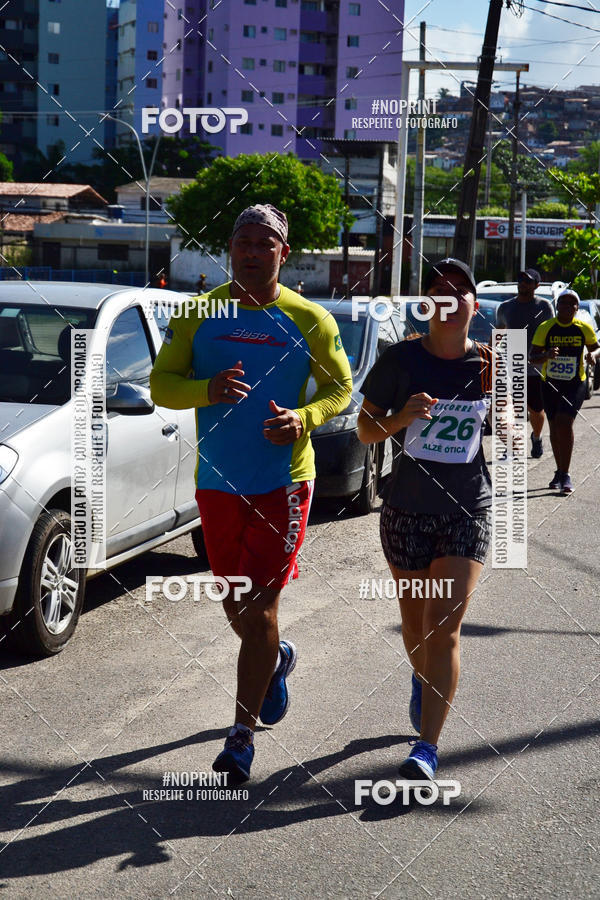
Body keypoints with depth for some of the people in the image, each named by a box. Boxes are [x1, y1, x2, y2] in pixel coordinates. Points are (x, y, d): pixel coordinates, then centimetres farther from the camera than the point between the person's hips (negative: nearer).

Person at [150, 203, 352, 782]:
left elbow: (340, 388, 5)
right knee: (235, 604, 14)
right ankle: (275, 660, 48)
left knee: (259, 608, -6)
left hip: (283, 481, -3)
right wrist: (208, 390, -20)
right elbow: (160, 386, 1)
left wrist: (303, 419, -16)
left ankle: (242, 735, 3)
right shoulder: (199, 314, 1)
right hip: (217, 481, 3)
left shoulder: (309, 320, -3)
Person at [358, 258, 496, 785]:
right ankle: (423, 681, 50)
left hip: (469, 510, -1)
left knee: (445, 628, -9)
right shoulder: (401, 359, -5)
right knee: (415, 622, 16)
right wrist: (400, 418, -20)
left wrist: (496, 391, -10)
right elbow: (366, 430, 1)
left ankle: (427, 749, -5)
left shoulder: (488, 362, -1)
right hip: (408, 509, 1)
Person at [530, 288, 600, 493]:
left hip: (575, 384, -2)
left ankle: (564, 474, -12)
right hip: (550, 384, 2)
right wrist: (546, 355, -25)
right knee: (555, 426, 10)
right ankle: (560, 472, 28)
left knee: (564, 422, -18)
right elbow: (532, 357, -3)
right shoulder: (545, 328, -4)